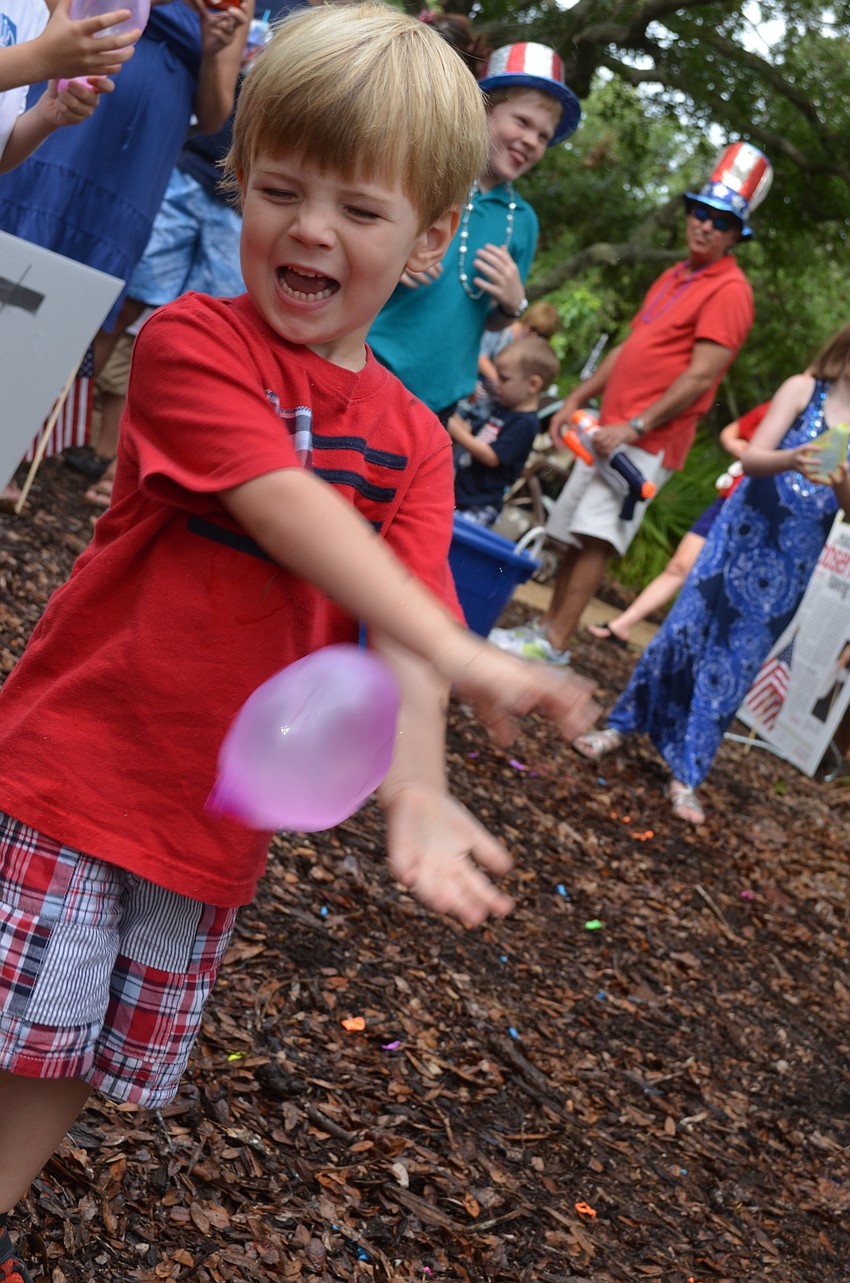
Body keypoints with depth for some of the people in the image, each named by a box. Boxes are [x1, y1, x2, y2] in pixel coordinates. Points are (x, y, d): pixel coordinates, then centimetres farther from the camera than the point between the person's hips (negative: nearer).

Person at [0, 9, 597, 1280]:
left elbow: (400, 620, -8)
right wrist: (458, 653, -37)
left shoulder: (412, 445, 4)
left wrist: (416, 787, -28)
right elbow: (288, 509, -26)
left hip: (220, 809, 5)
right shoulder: (193, 340, -11)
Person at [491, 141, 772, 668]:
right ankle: (547, 627, 15)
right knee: (576, 534, 8)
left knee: (595, 536, -15)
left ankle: (555, 645, -15)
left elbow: (701, 375, -16)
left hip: (649, 441, -9)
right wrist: (576, 401, 20)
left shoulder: (728, 290, -9)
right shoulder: (674, 277, 20)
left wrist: (635, 427, -18)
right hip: (612, 429, 9)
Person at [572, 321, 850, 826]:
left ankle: (687, 777, 8)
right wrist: (790, 460, -32)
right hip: (745, 531, -1)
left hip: (792, 560, 1)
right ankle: (623, 726, 17)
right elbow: (752, 457, -12)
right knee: (685, 628, -2)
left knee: (737, 660, 2)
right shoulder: (803, 390, -4)